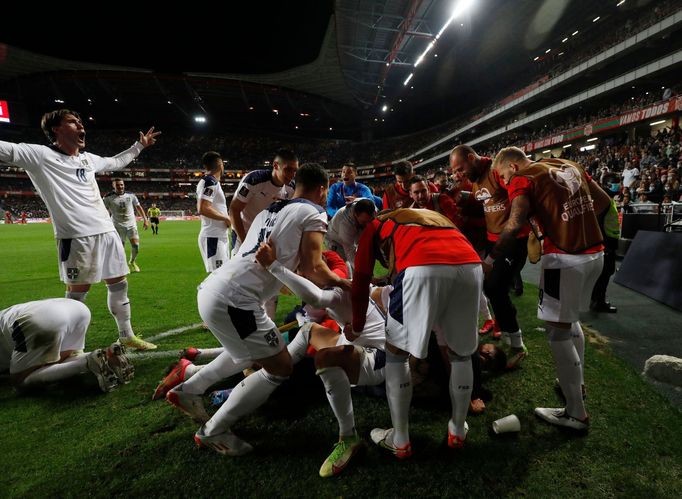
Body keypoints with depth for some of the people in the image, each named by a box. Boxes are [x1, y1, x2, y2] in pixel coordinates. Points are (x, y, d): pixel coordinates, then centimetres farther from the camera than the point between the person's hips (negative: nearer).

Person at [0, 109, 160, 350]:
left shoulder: (88, 158, 17)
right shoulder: (40, 155, -2)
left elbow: (115, 162, 34)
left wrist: (139, 146, 39)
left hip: (107, 231, 7)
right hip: (77, 237, -7)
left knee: (118, 284, 12)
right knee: (77, 293, 0)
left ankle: (127, 336, 27)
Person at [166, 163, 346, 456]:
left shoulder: (270, 211, 22)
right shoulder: (313, 213, -1)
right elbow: (312, 269, -10)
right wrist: (339, 283, 10)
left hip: (211, 289, 9)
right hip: (233, 300, -9)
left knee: (250, 351, 31)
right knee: (280, 369, 8)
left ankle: (187, 390, 37)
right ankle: (213, 431, 15)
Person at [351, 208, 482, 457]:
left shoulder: (375, 226, 31)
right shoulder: (435, 216, 43)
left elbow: (360, 283, 28)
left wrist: (357, 328, 43)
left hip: (422, 269, -4)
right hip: (470, 266, 5)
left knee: (396, 353, 17)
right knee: (461, 354, 26)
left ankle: (400, 441, 27)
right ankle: (458, 431, 41)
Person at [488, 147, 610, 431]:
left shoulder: (522, 179, -6)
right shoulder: (569, 165, 16)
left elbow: (516, 223, -22)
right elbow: (603, 201, 19)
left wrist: (490, 259, -19)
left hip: (564, 258, -8)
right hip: (595, 252, 8)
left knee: (558, 331, 2)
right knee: (570, 320, 25)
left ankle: (576, 413, 11)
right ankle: (576, 380, 41)